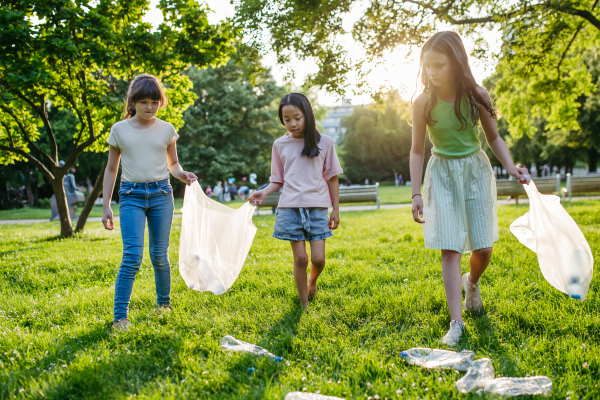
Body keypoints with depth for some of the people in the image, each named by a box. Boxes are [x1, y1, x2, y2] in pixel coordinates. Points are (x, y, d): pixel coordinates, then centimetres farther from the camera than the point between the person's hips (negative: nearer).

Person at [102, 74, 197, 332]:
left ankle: (164, 302, 29)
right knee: (132, 256, -13)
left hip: (161, 194, 2)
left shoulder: (166, 129, 6)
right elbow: (111, 169, 9)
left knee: (160, 255, 6)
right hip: (131, 196, -1)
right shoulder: (119, 130, 3)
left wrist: (182, 174, -6)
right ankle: (120, 316, -7)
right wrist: (106, 206, 5)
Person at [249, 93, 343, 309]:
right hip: (290, 207, 0)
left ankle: (312, 281, 30)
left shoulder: (324, 142, 3)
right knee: (300, 258, -2)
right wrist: (264, 192, -8)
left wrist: (335, 209, 6)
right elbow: (279, 179, 11)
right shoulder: (280, 145, 6)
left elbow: (332, 177, 8)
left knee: (318, 258, -5)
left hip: (317, 206, 0)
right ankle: (304, 305, 15)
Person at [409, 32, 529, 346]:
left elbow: (493, 137, 3)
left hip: (476, 170, 1)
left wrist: (511, 167, -13)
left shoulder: (476, 96, -10)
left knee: (483, 247, 3)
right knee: (449, 248, -7)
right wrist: (416, 194, -8)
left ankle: (471, 282, 38)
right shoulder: (423, 103, -12)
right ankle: (456, 322, -3)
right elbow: (417, 151, -5)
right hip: (442, 173, -1)